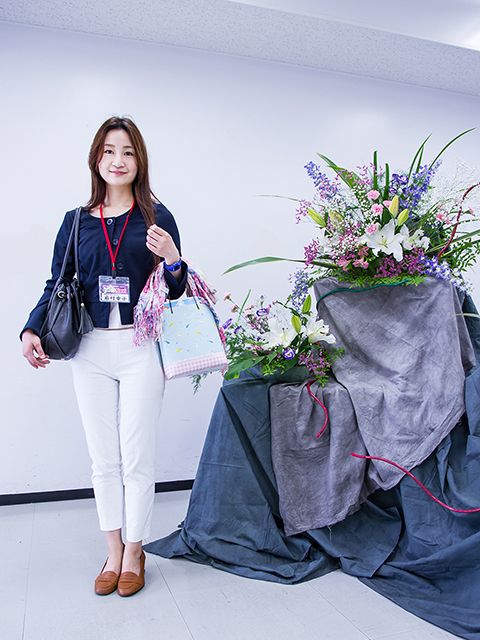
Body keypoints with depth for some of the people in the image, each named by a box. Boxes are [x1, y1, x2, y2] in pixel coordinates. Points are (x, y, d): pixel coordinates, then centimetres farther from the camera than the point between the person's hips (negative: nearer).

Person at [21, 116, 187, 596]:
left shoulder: (156, 218, 3)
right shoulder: (77, 221, 10)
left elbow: (176, 292, 4)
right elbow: (56, 285, 12)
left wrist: (172, 259, -16)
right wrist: (33, 330, -3)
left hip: (141, 349, -2)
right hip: (92, 350, 3)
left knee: (136, 458, 4)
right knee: (103, 458, 9)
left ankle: (134, 553, 23)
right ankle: (113, 552, 26)